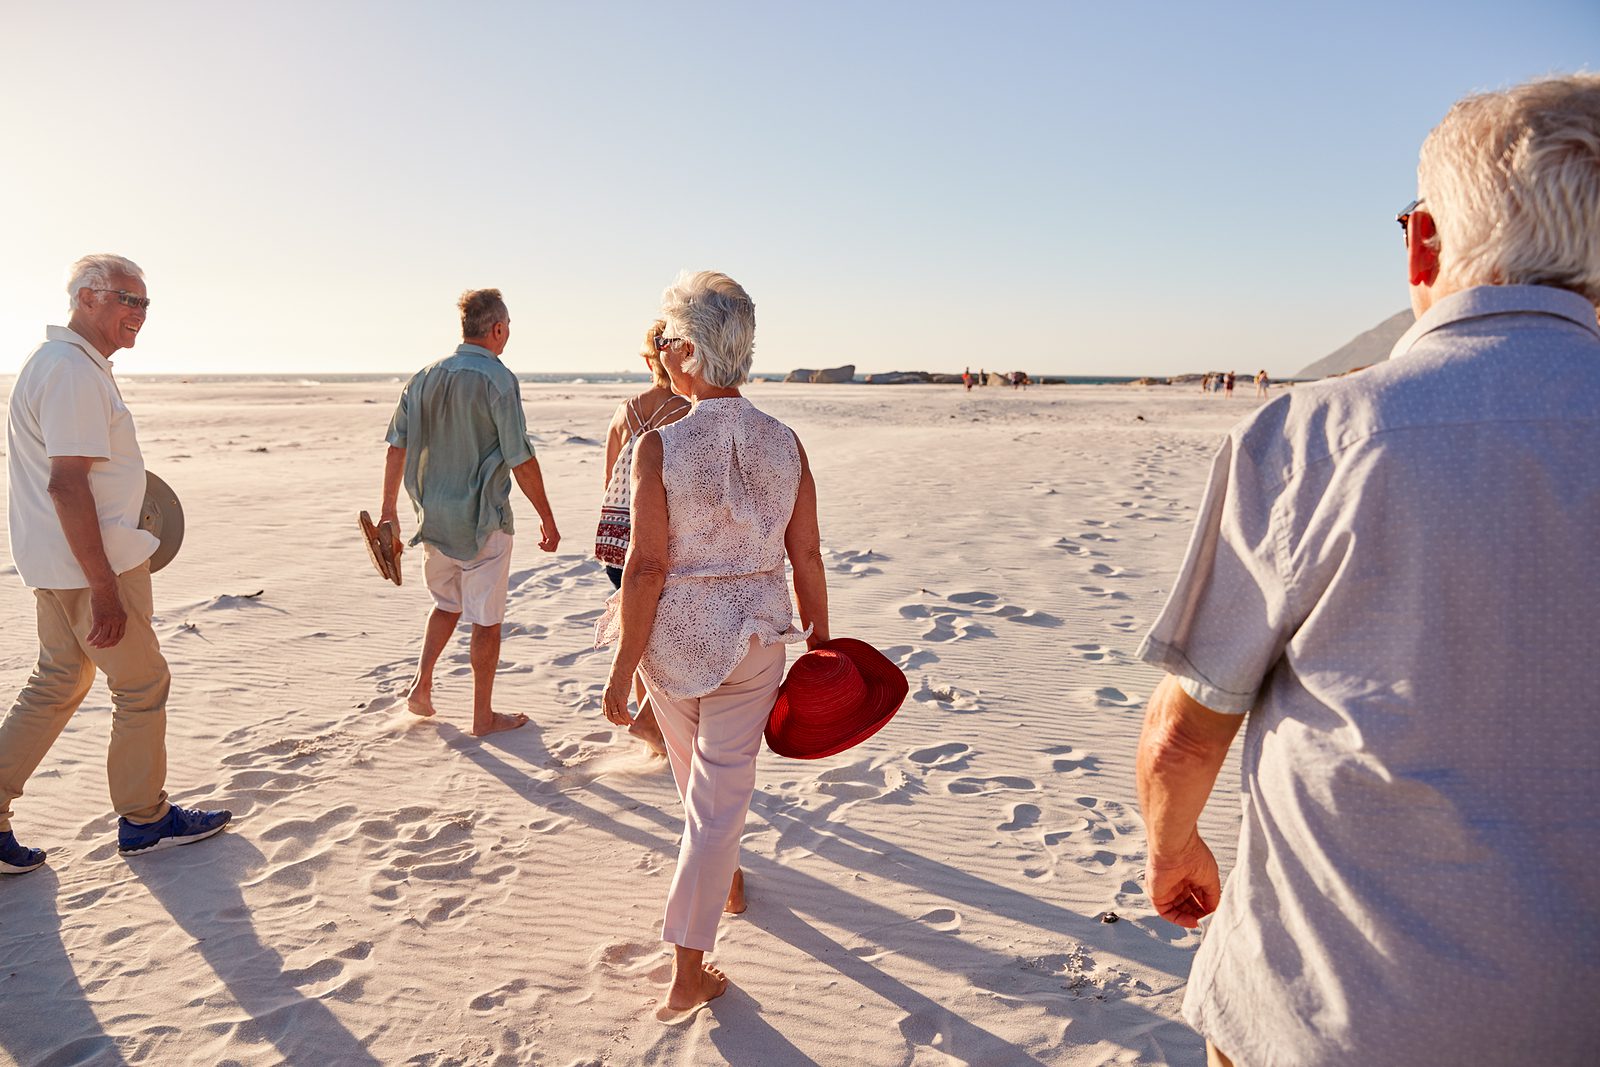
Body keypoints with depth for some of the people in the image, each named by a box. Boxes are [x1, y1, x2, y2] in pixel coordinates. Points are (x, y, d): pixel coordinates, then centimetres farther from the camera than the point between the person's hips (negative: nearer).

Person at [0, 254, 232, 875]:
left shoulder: (60, 361, 14)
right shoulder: (74, 373, -19)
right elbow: (66, 484, -25)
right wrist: (103, 585, -26)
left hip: (59, 562, 10)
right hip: (93, 562, -10)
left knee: (59, 681, 17)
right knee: (142, 684, 3)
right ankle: (144, 821, 18)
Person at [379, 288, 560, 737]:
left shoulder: (425, 376, 4)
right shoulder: (498, 380, -14)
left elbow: (397, 446, 6)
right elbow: (521, 461, -15)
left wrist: (389, 510, 14)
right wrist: (547, 519, -7)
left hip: (434, 516, 6)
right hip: (482, 520, -6)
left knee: (448, 603, 25)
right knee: (486, 618, 5)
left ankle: (421, 685, 19)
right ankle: (483, 716, 14)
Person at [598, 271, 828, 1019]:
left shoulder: (659, 447, -17)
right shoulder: (785, 444, -7)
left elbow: (646, 569, -16)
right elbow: (806, 557, -2)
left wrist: (622, 669, -8)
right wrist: (820, 634, 13)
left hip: (673, 635, -1)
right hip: (753, 637, 1)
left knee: (697, 775, 26)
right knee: (721, 789, 11)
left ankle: (722, 878, 52)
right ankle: (688, 970, 18)